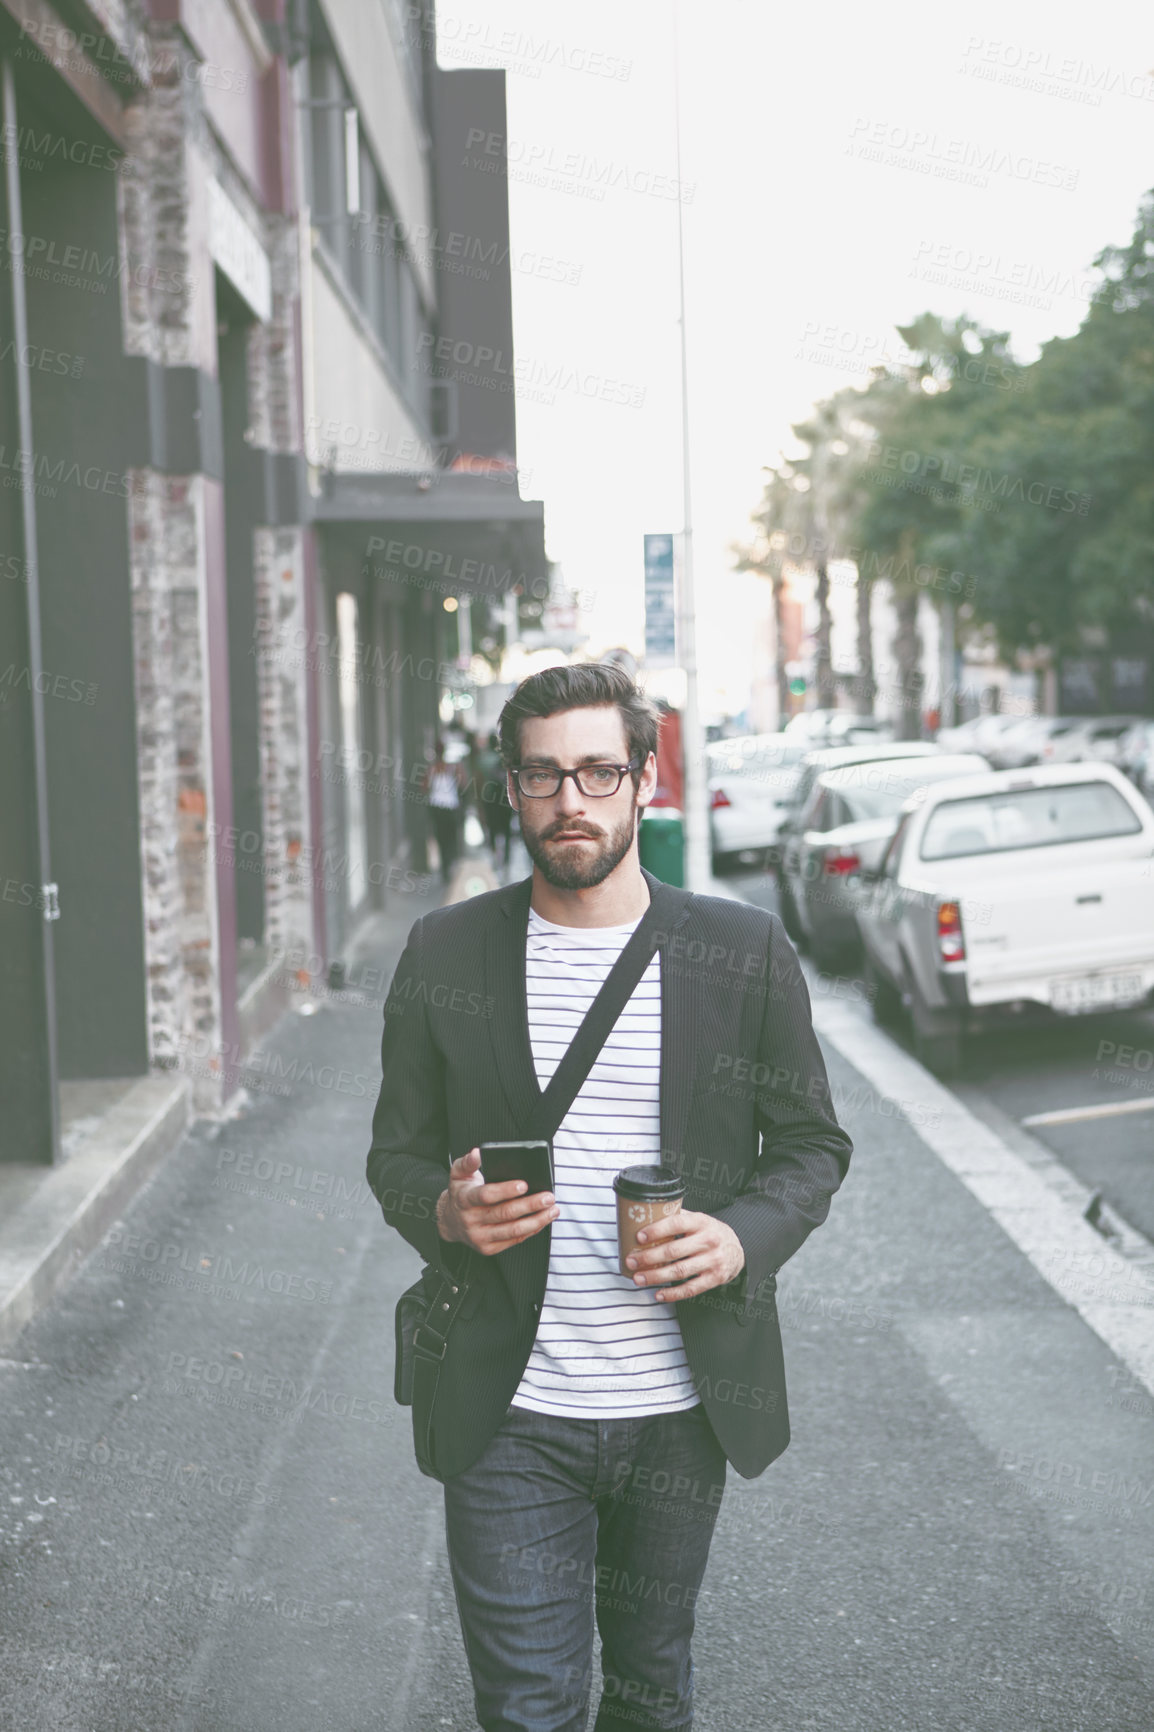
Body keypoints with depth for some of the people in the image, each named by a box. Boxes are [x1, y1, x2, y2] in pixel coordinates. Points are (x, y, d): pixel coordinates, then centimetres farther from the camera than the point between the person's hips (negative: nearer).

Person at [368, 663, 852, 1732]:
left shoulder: (745, 952, -1)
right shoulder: (445, 955, 0)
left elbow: (812, 1144, 6)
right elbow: (398, 1155, 7)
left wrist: (744, 1237, -14)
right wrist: (445, 1213, -16)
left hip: (683, 1411, 1)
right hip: (510, 1415, -1)